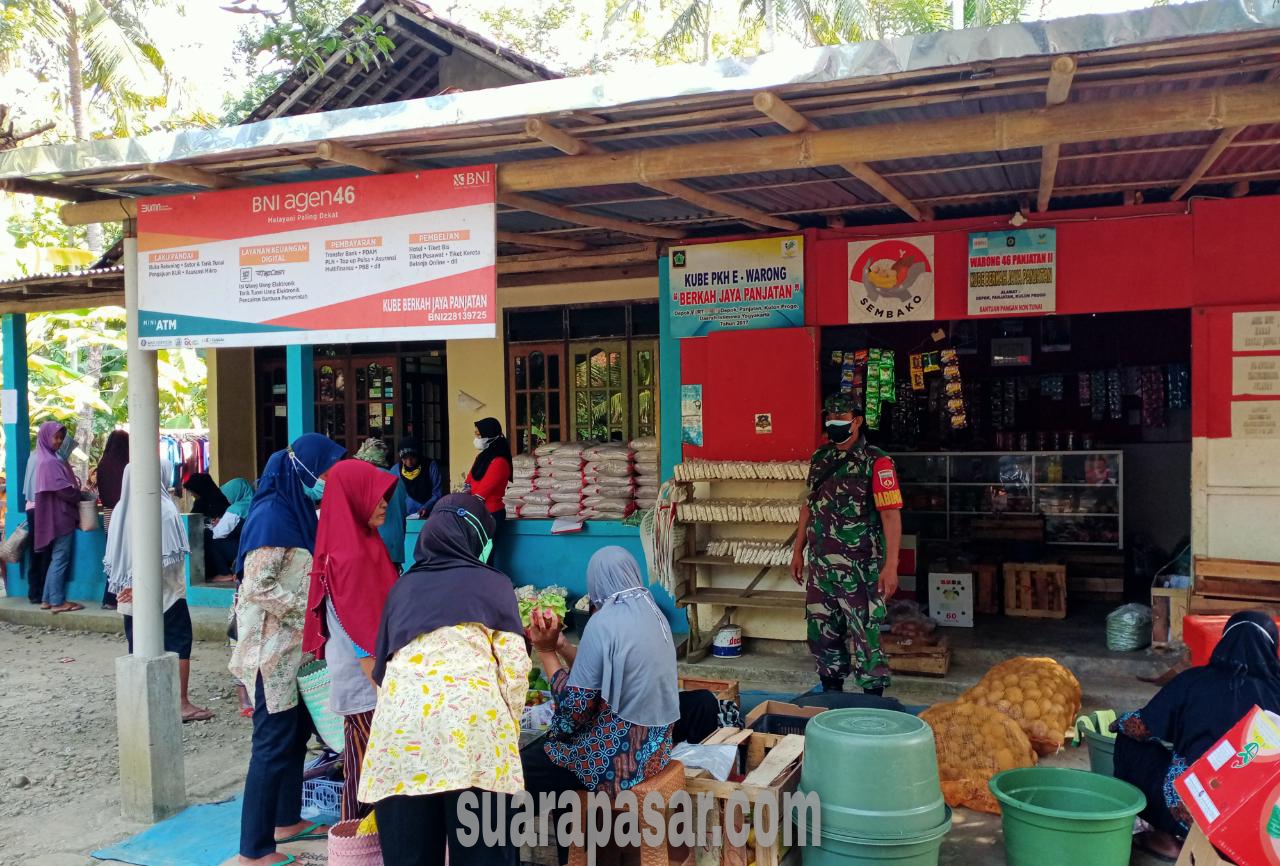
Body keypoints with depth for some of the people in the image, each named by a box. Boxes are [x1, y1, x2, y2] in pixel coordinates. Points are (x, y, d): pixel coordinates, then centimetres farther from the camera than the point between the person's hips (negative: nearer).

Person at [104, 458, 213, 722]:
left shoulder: (122, 508, 6)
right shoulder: (163, 507, -12)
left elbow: (115, 552, 9)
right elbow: (166, 557, -18)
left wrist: (125, 584, 9)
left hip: (132, 594, 6)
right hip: (164, 592, -6)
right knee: (178, 646, 2)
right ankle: (182, 704, 3)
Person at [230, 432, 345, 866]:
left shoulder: (297, 511, 9)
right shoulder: (272, 516, -19)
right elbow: (257, 587, -23)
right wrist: (310, 608, -18)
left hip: (294, 646, 9)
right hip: (272, 647, -9)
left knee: (297, 731, 18)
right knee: (274, 742, -3)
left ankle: (286, 821, 33)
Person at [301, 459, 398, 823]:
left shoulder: (362, 545, 8)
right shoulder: (352, 557, -20)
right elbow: (362, 638, -21)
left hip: (365, 685, 9)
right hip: (367, 688, -9)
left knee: (362, 768, 16)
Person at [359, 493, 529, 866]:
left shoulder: (403, 586, 22)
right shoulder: (493, 583, 13)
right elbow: (514, 669, 7)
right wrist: (508, 730, 19)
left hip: (400, 723, 3)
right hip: (471, 722, -3)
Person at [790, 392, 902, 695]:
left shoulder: (876, 462, -10)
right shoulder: (820, 458, 10)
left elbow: (891, 514, -15)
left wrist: (890, 566, -21)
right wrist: (798, 550, 16)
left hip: (859, 567, -6)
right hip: (820, 565, 6)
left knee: (865, 635, 0)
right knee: (822, 632, 14)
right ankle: (831, 692, 29)